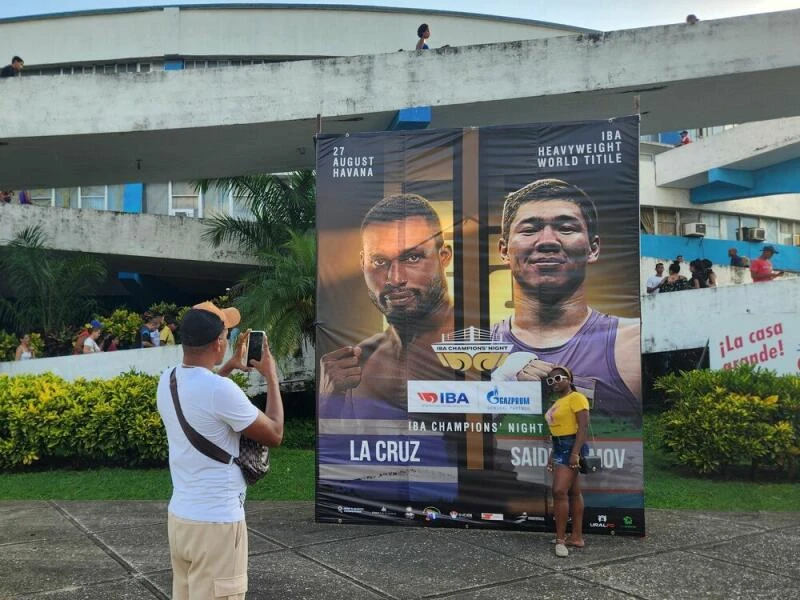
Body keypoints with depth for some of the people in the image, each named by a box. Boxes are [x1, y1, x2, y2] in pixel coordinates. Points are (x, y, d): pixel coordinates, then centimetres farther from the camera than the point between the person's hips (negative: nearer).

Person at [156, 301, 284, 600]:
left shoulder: (167, 381, 2)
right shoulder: (221, 389, -23)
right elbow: (274, 435, -10)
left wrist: (230, 366, 26)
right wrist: (272, 377, 0)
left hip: (179, 516, 8)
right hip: (216, 524, -8)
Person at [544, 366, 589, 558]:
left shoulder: (576, 398, -11)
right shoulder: (558, 403, 16)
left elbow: (583, 426, -19)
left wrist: (575, 452, -25)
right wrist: (553, 454, 18)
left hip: (571, 447, -10)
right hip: (560, 448, 10)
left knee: (559, 491, -15)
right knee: (573, 492, 12)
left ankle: (560, 539, -10)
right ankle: (576, 537, 16)